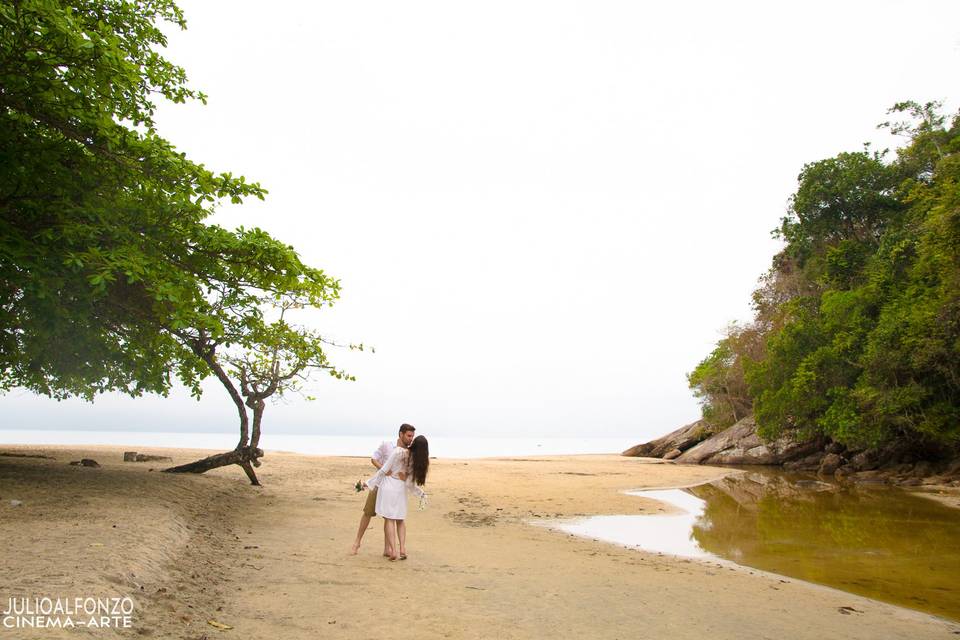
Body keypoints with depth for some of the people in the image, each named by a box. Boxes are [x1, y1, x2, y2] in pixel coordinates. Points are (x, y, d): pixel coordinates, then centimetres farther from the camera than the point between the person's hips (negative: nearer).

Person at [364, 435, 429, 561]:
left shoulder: (399, 451, -16)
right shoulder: (418, 461, -7)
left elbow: (384, 470, -13)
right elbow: (410, 483, -6)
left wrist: (370, 482, -4)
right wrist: (421, 493, 11)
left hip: (388, 487, -3)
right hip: (401, 489, 3)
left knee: (389, 519, 1)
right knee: (401, 520, 18)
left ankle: (393, 551, -6)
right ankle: (402, 549, 8)